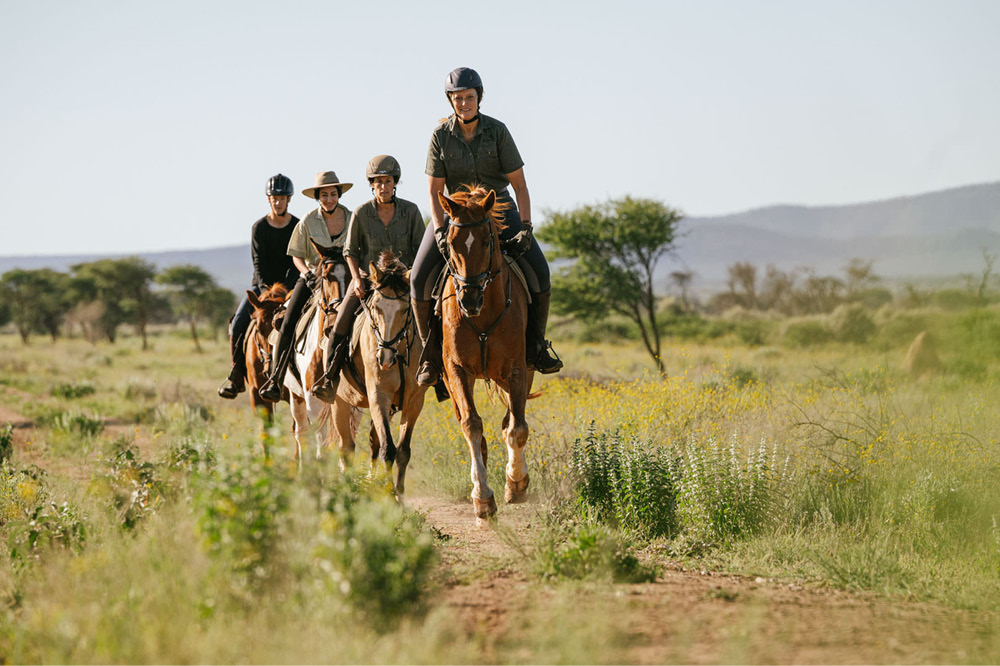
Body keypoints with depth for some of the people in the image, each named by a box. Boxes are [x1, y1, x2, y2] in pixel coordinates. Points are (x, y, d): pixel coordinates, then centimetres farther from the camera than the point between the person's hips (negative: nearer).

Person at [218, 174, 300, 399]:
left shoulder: (298, 228, 0)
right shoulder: (259, 228, 1)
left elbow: (297, 262, -7)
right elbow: (258, 262, -7)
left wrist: (284, 288, -21)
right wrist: (266, 289, -23)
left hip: (289, 285, -1)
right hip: (262, 285, 1)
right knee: (238, 324, -18)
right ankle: (237, 377, -10)